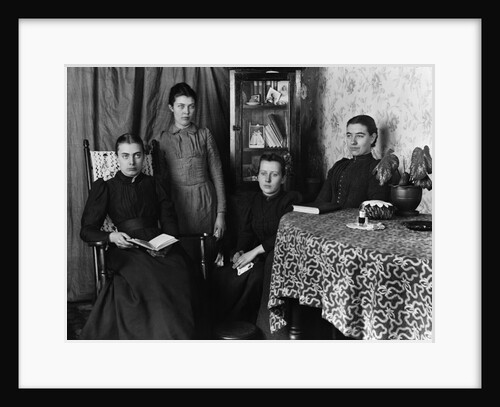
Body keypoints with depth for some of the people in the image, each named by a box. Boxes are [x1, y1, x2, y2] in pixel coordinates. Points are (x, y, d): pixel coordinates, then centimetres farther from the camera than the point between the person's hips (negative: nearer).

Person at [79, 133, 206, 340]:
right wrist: (111, 236, -13)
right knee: (152, 278, -35)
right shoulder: (104, 187, 16)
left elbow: (169, 220, 14)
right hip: (126, 250, -2)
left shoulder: (152, 184, 24)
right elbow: (87, 230, 9)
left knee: (180, 275, -31)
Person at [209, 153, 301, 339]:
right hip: (257, 256, 5)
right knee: (219, 277, -19)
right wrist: (239, 252, -10)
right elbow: (246, 231, 10)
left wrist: (255, 251, -20)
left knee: (254, 277, -32)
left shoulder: (291, 200, -7)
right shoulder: (254, 199, 13)